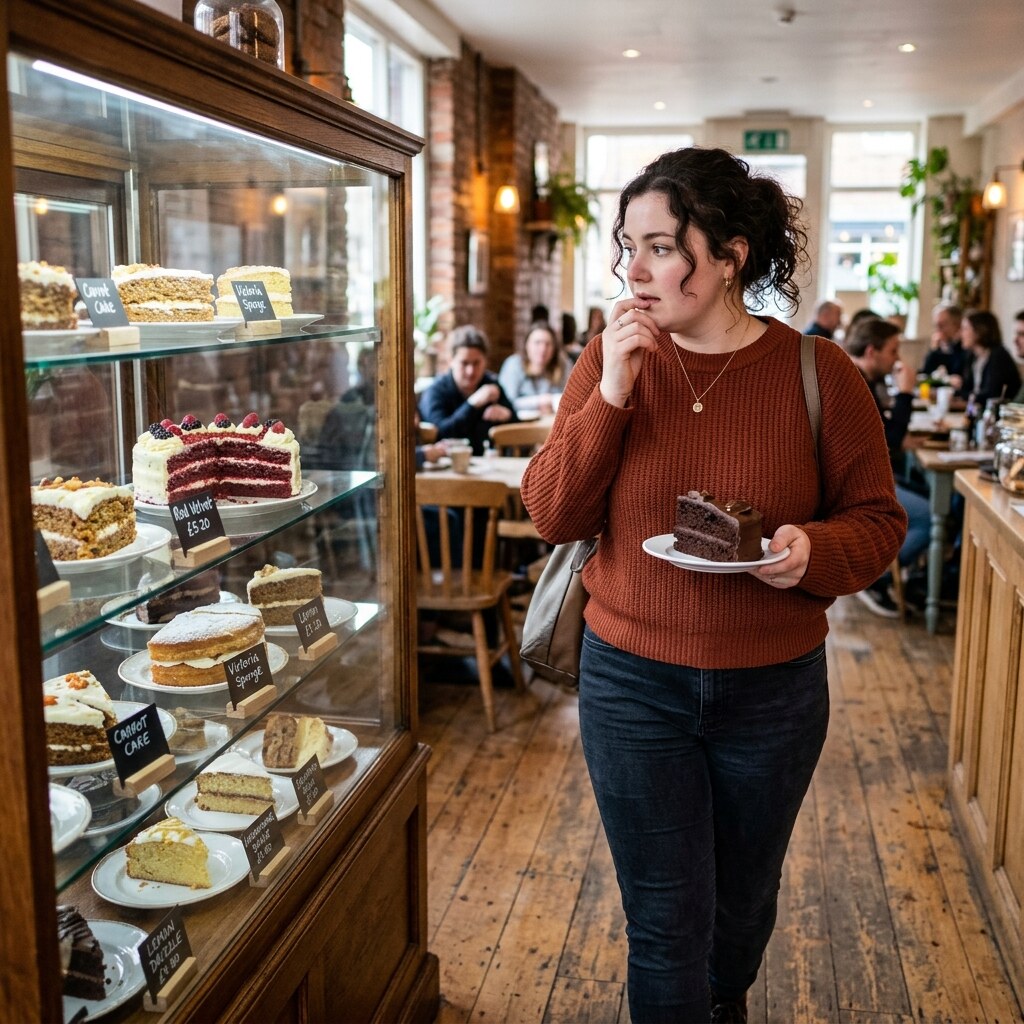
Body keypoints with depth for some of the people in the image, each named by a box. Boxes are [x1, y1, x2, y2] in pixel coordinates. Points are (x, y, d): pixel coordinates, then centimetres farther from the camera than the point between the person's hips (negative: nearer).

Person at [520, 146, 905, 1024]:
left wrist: (814, 551, -25)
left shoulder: (819, 375, -10)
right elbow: (553, 514, -9)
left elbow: (878, 519, -3)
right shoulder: (610, 359, -6)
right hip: (632, 680, 0)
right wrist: (612, 393, -21)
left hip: (773, 689, 1)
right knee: (665, 921, 7)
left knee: (742, 901, 24)